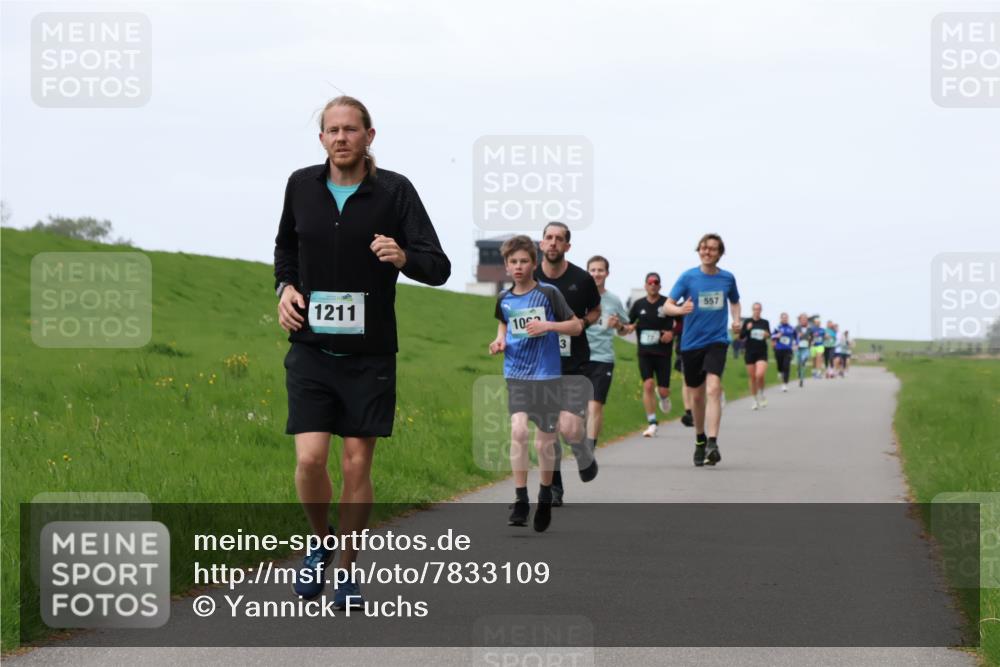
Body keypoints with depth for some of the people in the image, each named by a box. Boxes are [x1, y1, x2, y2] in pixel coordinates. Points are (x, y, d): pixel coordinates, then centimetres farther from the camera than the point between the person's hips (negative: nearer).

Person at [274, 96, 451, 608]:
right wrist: (286, 287, 3)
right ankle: (322, 543, 18)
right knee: (309, 459, -10)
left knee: (357, 467, 1)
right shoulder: (302, 186, 2)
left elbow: (438, 268, -11)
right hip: (311, 349, 1)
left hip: (369, 354, -1)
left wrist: (403, 257, -32)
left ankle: (347, 571, 18)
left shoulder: (394, 191, -6)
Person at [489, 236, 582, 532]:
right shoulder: (504, 299, 5)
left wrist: (548, 325, -16)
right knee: (518, 430, -18)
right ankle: (520, 500, -14)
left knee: (545, 442, 4)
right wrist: (500, 340, 5)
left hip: (547, 376, -2)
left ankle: (545, 499, 26)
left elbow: (577, 326, -1)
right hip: (516, 375, 2)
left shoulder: (548, 294, -6)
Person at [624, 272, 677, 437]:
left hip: (663, 351, -1)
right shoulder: (639, 304, 6)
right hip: (644, 353, 1)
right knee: (648, 385, -13)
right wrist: (629, 327, -11)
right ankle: (652, 423, -7)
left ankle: (664, 397, 39)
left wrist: (672, 333, -13)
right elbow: (627, 325, 12)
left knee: (663, 390, -1)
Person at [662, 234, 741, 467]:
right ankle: (700, 440, 33)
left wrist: (736, 320, 5)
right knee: (697, 395, 11)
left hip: (717, 341, -1)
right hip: (691, 343, 1)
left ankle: (712, 443, -27)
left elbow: (734, 301, 24)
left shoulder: (727, 278, 4)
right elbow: (667, 306, -6)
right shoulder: (688, 277, -2)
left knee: (713, 388, -21)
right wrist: (681, 309, -29)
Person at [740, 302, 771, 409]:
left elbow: (769, 334, 16)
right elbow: (741, 336, 1)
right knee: (752, 377, 4)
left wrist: (768, 335, -7)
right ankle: (754, 400, 19)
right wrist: (747, 329, -17)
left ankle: (761, 394, 8)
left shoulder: (765, 323, 4)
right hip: (750, 352, 1)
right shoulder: (748, 322, 2)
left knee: (760, 375, -19)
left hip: (762, 353, -1)